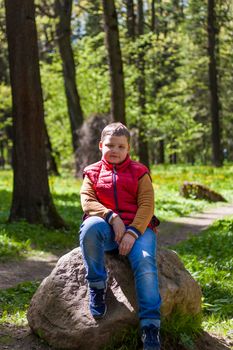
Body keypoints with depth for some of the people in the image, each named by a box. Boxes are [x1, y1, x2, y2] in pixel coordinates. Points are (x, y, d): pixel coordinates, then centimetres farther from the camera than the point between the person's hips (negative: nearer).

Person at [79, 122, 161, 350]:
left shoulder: (139, 173, 11)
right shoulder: (93, 173, 15)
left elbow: (146, 205, 0)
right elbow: (87, 200, 0)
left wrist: (133, 232, -17)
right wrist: (112, 217, -18)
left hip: (137, 227, 0)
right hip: (106, 228, 1)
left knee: (145, 262, -31)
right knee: (90, 227, -36)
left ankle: (150, 327, -29)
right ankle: (97, 286, -17)